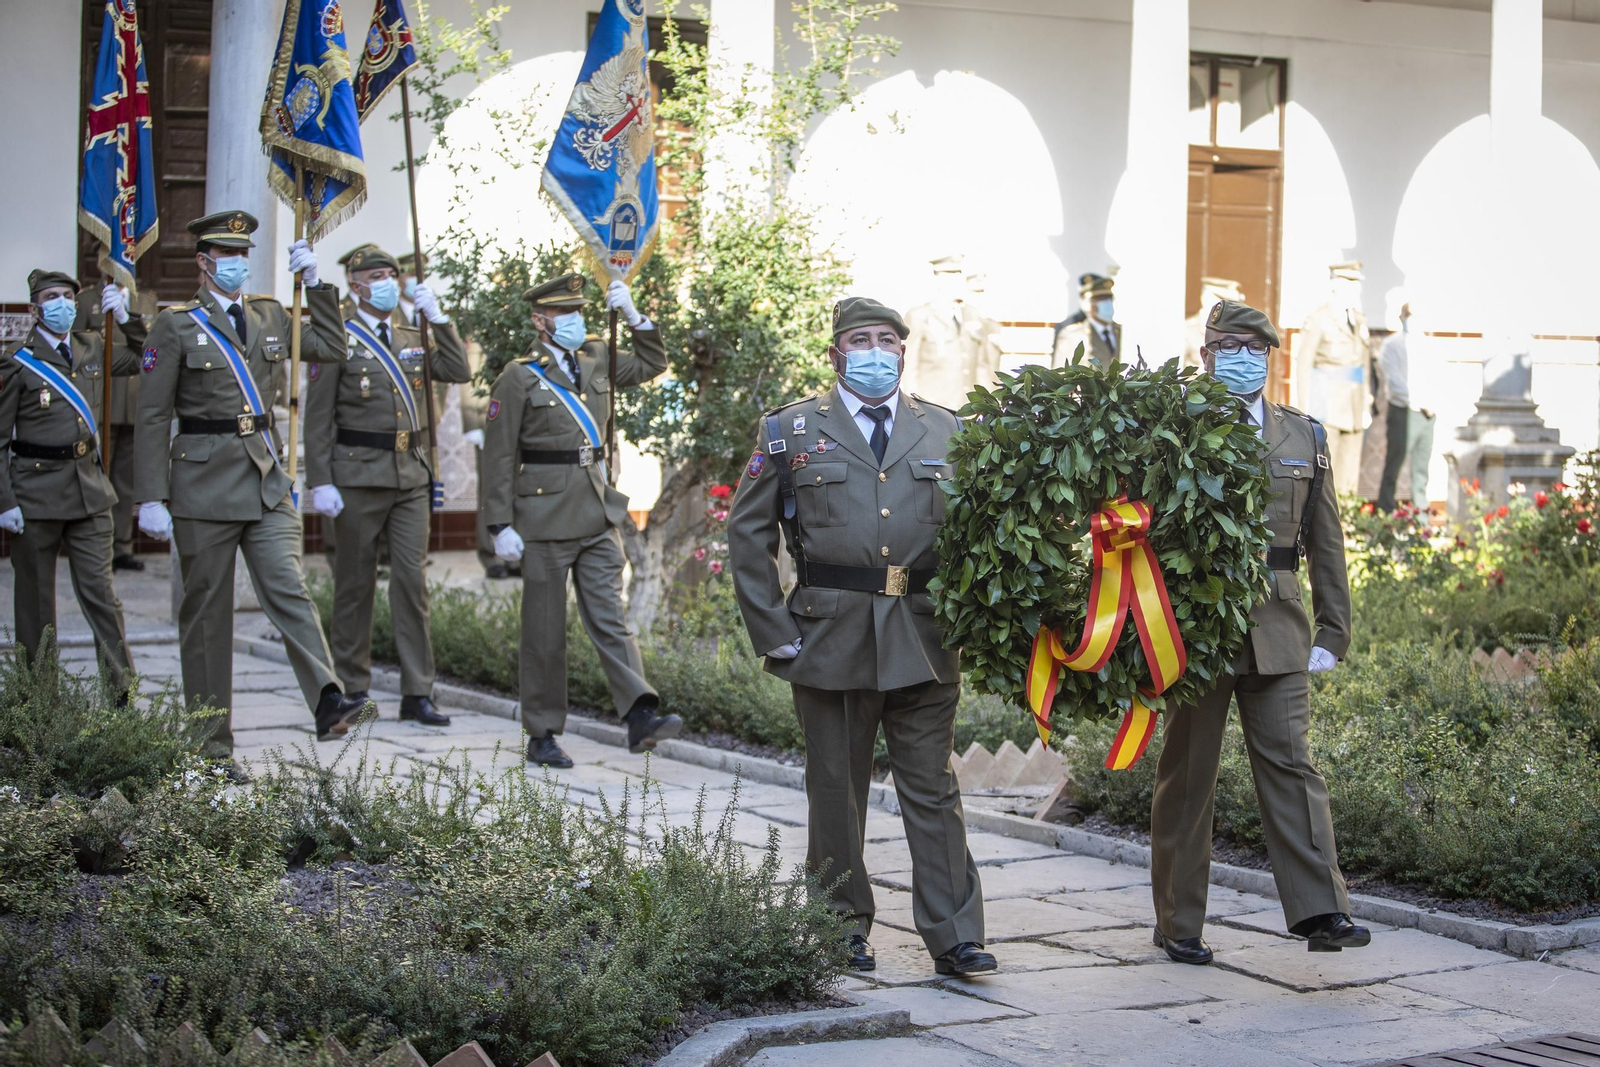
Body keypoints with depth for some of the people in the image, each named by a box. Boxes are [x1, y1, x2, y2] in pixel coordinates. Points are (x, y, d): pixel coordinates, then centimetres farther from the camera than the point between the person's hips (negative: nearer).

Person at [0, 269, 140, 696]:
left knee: (99, 589, -1)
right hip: (36, 493, -3)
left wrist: (126, 319, 5)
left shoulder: (93, 349, 9)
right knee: (36, 597, 6)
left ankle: (124, 690, -1)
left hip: (88, 488, 3)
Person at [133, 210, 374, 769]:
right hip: (204, 483, -3)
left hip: (267, 482, 4)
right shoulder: (176, 325, -2)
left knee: (289, 591, -12)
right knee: (207, 613, 3)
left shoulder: (268, 316, 12)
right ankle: (211, 745, 9)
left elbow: (331, 347, 21)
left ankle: (329, 705, -27)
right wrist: (151, 499, -10)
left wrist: (315, 282, 11)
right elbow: (152, 418, -4)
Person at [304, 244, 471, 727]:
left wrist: (438, 317, 1)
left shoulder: (411, 340, 17)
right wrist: (320, 483, -13)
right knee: (355, 583, 3)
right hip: (358, 477, -4)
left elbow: (458, 371, 6)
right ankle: (352, 690, 14)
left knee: (412, 580, -1)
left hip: (411, 475, 4)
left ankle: (417, 693, 1)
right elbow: (318, 419, -5)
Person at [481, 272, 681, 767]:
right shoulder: (519, 377, -4)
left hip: (598, 517, 4)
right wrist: (501, 526, -11)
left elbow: (653, 363, 24)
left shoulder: (595, 360, 12)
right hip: (546, 518, -4)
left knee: (609, 616, -4)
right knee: (545, 630, 3)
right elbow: (499, 458, -6)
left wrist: (633, 314, 9)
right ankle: (542, 736, 11)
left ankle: (640, 716, -15)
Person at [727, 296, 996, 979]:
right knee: (837, 788, 8)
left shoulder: (944, 432, 10)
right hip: (830, 638, -1)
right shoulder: (791, 430, 5)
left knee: (932, 788, 0)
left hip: (924, 640, 1)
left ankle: (953, 936, 3)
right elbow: (748, 535, 4)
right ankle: (844, 926, 20)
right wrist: (773, 632, -2)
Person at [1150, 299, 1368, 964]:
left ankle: (1321, 913, -10)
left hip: (1276, 631, 2)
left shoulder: (1304, 437, 12)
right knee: (1187, 775, 5)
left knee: (1289, 764, -5)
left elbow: (1325, 544, 13)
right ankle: (1178, 925, 13)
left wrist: (1332, 631, 8)